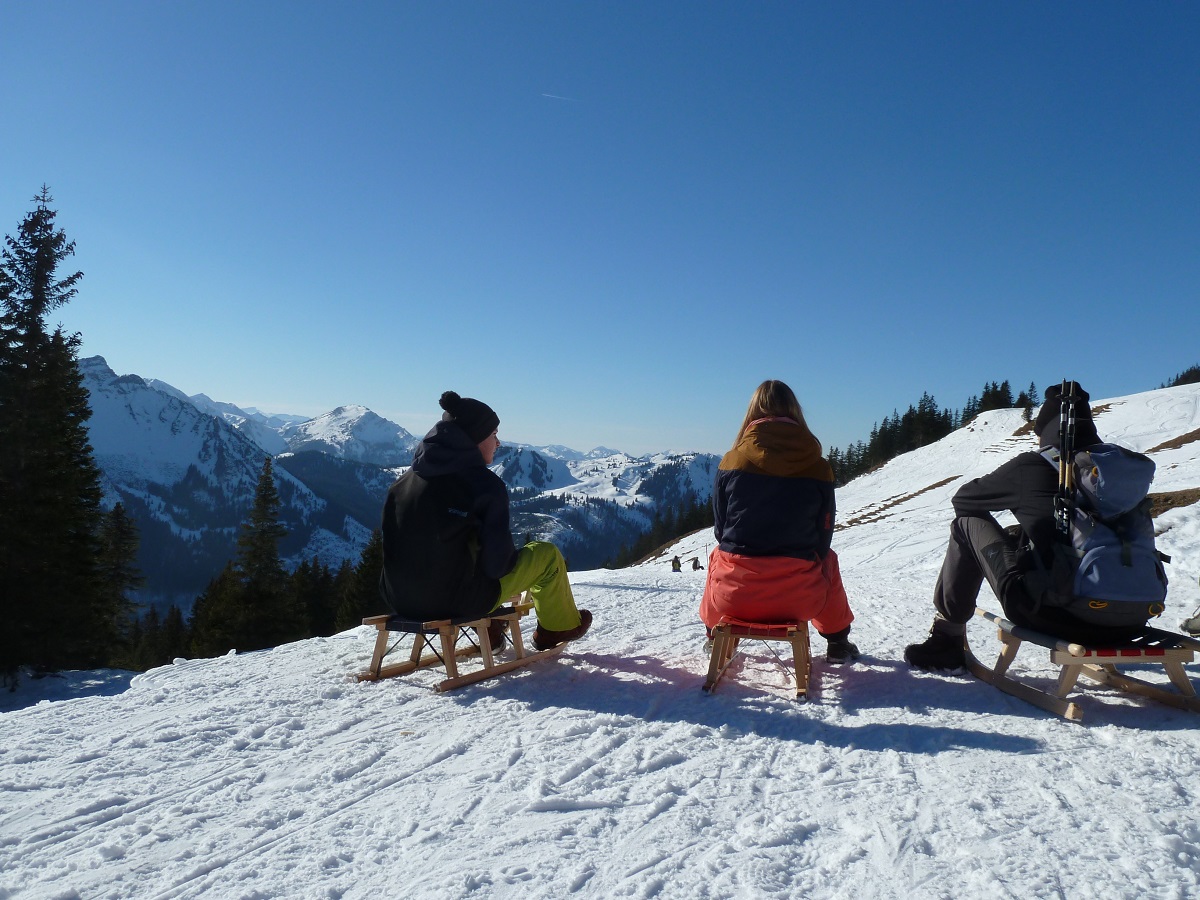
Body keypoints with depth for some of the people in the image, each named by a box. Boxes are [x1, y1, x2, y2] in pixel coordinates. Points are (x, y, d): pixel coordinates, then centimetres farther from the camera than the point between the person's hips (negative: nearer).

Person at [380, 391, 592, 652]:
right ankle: (559, 626, 34)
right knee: (547, 554, 13)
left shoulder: (405, 479, 4)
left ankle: (487, 632, 41)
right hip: (456, 600, -7)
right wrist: (509, 561, 5)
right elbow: (496, 560, -17)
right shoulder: (484, 482, -16)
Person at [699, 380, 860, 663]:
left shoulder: (731, 462, -4)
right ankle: (838, 642, 46)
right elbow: (823, 539, 4)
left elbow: (720, 529, 6)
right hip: (797, 599, 0)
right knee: (827, 558, 34)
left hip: (733, 595, 0)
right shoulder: (818, 467, -3)